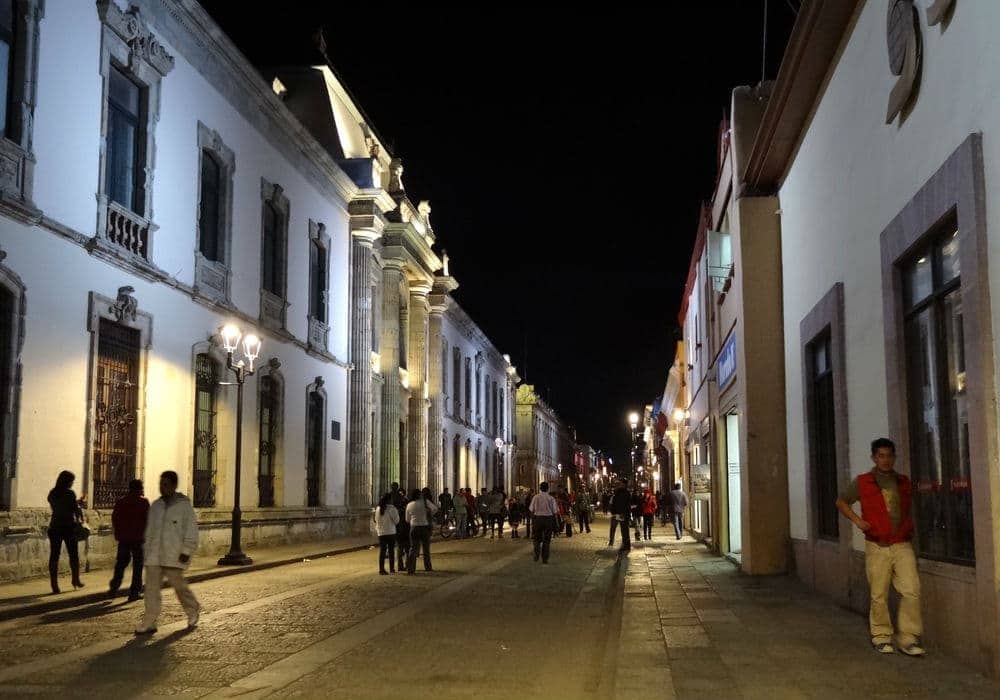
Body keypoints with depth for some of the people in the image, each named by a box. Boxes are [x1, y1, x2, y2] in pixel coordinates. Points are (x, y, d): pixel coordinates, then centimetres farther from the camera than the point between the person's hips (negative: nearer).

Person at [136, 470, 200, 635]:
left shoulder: (184, 505, -5)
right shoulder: (155, 506, 13)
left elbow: (191, 530, -7)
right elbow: (149, 530, 19)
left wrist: (186, 551, -13)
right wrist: (148, 551, 15)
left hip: (174, 556, -5)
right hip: (154, 555, 5)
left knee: (178, 585, 0)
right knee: (151, 587, -1)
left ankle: (193, 611, 25)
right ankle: (149, 623, 1)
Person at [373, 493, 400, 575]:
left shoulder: (377, 508, 2)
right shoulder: (391, 508, -12)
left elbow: (375, 520, 10)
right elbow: (396, 520, -8)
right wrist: (397, 513, 6)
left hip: (381, 533, 3)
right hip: (390, 532, -3)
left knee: (382, 551, 6)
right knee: (391, 551, 7)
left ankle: (381, 569, 3)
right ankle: (392, 569, 12)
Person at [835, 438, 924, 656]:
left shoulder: (904, 482, 10)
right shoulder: (862, 483, 0)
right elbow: (841, 502, 12)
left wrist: (910, 530, 15)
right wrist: (857, 520, -1)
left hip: (903, 546, 2)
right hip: (877, 547, -2)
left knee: (911, 590, -9)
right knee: (879, 595, 3)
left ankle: (908, 638, 1)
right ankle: (881, 637, 18)